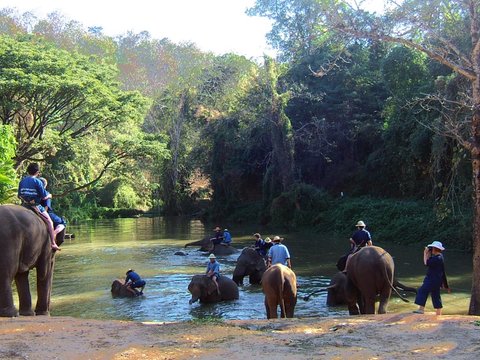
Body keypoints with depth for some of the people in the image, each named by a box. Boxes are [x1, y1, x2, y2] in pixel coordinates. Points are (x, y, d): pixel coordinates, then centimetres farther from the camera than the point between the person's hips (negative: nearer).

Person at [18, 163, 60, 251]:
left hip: (24, 205, 6)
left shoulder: (22, 181, 7)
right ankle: (53, 243, 0)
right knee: (49, 222, 4)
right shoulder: (37, 181, -9)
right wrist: (49, 196, 11)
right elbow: (44, 197, -9)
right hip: (35, 206, -6)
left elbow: (19, 196, 11)